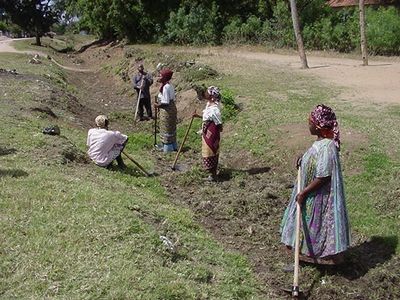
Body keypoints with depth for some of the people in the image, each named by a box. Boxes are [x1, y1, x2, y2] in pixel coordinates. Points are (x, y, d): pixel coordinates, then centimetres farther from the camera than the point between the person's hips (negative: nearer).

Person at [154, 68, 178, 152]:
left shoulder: (165, 87, -22)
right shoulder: (170, 85, 7)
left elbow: (165, 103, -25)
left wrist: (158, 105, -10)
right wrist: (160, 103, 12)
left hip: (167, 110, -10)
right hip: (172, 107, 10)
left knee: (167, 129, 3)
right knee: (171, 128, 19)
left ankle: (168, 148, 13)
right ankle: (173, 146, 31)